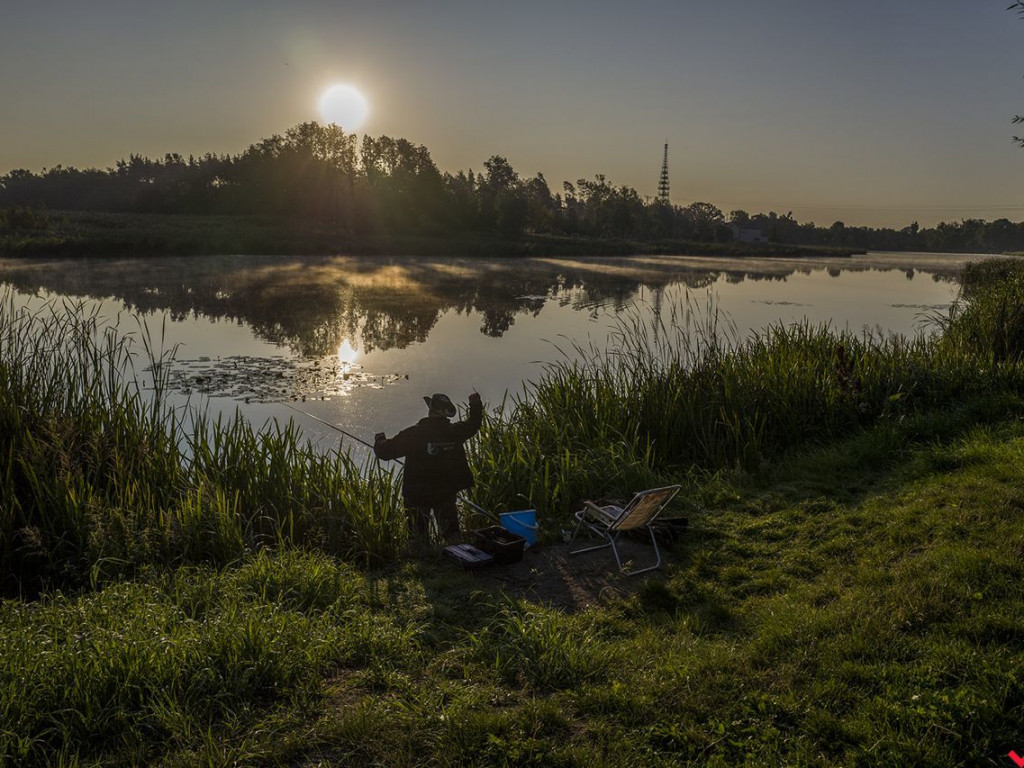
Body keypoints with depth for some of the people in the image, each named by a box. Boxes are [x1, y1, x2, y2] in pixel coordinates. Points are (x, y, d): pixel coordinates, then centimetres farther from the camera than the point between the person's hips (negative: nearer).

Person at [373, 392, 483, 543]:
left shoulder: (413, 434, -19)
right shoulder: (454, 431, -9)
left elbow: (385, 451, -13)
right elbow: (473, 424, 13)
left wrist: (379, 440, 9)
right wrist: (476, 405, 30)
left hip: (417, 494, -3)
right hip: (446, 493, 3)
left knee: (419, 537, 13)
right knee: (450, 532, 16)